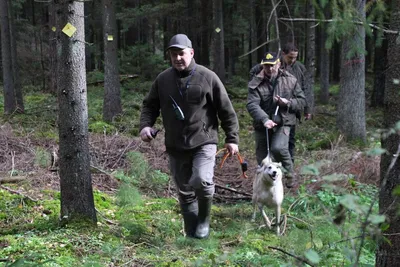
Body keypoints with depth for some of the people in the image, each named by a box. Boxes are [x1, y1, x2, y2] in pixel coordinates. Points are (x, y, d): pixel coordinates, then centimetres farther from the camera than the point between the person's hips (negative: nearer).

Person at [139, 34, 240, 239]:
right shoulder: (163, 79, 4)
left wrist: (232, 138, 0)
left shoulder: (207, 77, -6)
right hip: (175, 145, 4)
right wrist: (145, 125, -5)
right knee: (184, 191, 11)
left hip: (203, 141, -4)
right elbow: (150, 105, 15)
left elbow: (226, 110, -1)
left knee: (201, 181, -25)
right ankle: (191, 233, 25)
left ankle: (204, 220, 1)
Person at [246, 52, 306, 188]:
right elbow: (252, 104, -18)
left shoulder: (290, 80, 1)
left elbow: (302, 100, 6)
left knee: (278, 148, -25)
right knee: (262, 158, 7)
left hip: (282, 124, -1)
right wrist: (264, 119, -34)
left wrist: (288, 103, -15)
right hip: (262, 126, 2)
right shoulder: (256, 83, -5)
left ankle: (290, 173, -1)